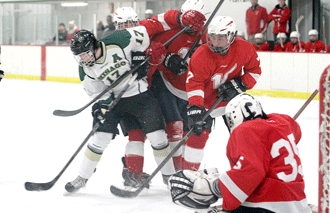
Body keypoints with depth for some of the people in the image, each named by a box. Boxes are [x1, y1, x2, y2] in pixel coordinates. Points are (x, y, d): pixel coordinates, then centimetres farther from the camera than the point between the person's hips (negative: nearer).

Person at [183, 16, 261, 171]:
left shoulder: (243, 48, -17)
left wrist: (240, 85, -19)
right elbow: (194, 83, -29)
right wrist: (195, 108, -41)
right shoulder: (201, 55, -26)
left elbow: (254, 70, -4)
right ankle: (189, 170, 3)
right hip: (207, 99, -2)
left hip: (233, 98, 2)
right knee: (197, 132, -12)